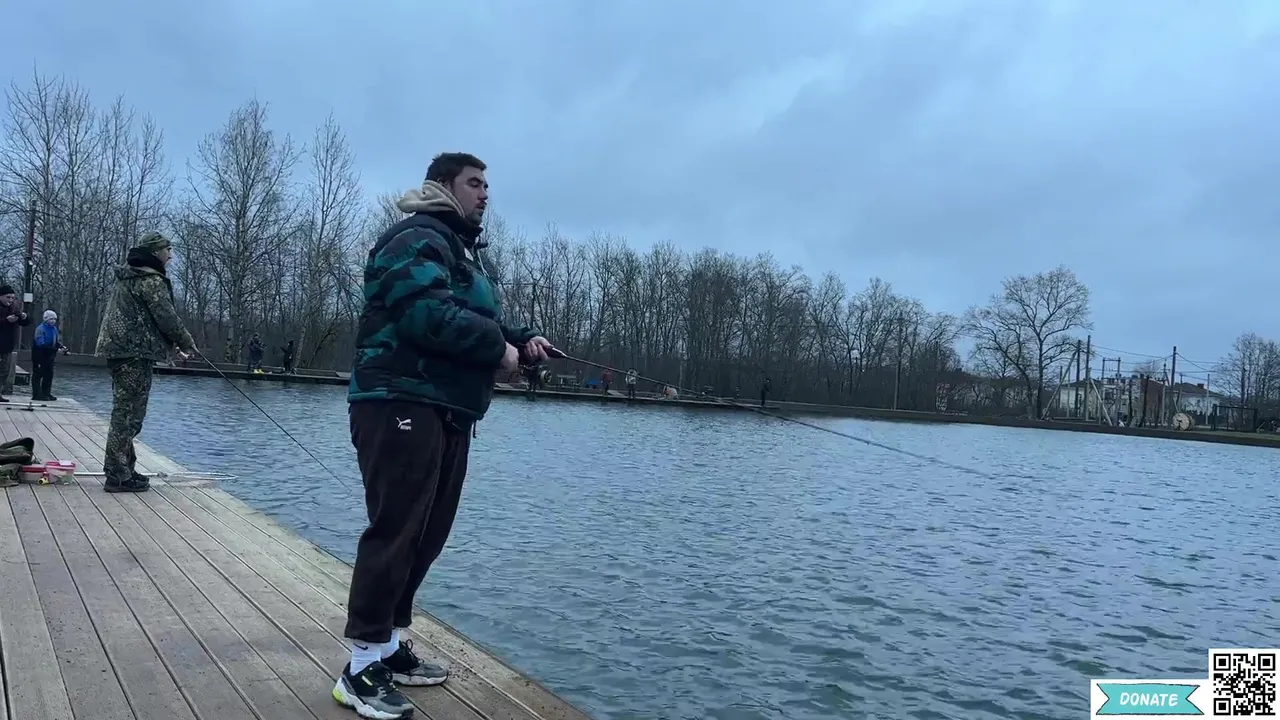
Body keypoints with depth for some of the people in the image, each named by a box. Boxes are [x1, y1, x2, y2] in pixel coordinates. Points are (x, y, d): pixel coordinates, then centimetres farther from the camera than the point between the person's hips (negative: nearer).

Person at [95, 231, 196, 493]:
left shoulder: (130, 277, 21)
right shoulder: (151, 280, -11)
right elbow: (166, 317, -16)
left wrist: (174, 345, 21)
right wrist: (186, 342, -1)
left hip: (120, 350, 10)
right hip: (135, 352, -10)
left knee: (125, 412, 17)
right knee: (129, 413, -8)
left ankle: (119, 468, 24)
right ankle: (119, 475, -6)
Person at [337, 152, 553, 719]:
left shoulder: (464, 251, 25)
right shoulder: (416, 239, -8)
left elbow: (479, 324, 24)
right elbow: (427, 315, -23)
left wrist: (523, 341, 5)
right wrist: (499, 347, -14)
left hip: (447, 412, 10)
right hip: (404, 406, -10)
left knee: (427, 533, 13)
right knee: (394, 532, -9)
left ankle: (389, 645, 25)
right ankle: (362, 669, -1)